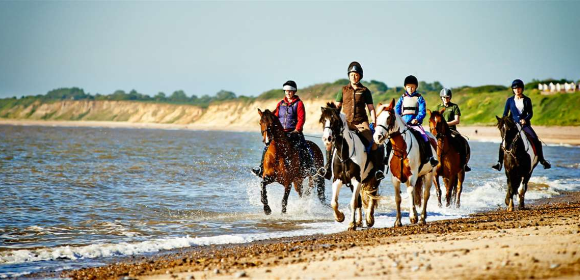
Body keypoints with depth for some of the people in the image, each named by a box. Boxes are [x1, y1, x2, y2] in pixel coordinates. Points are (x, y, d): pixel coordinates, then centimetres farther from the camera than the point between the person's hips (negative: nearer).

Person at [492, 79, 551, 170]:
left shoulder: (527, 100, 5)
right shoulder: (510, 100, 5)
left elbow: (530, 113, 1)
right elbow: (505, 114, 6)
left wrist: (525, 119, -18)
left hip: (525, 124, 0)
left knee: (536, 140, -14)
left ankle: (542, 160, -2)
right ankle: (500, 162, -14)